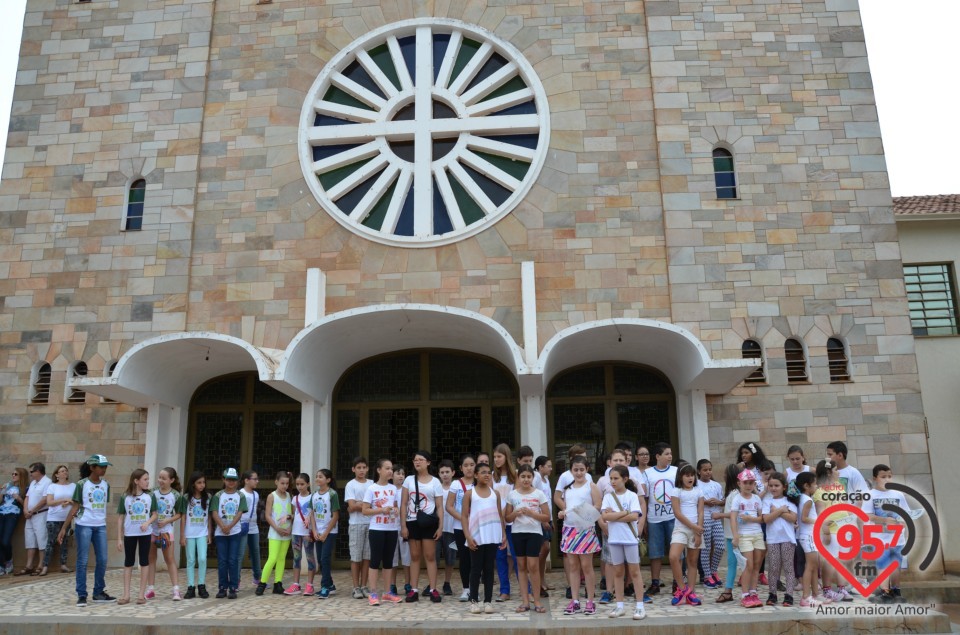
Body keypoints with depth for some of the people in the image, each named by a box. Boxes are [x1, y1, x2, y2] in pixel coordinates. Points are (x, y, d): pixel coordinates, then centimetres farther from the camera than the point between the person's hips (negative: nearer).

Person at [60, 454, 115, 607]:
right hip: (84, 526, -5)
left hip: (101, 526, 5)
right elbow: (75, 507, -5)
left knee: (102, 560, 5)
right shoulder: (82, 484, -6)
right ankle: (81, 595, 8)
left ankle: (99, 593, 17)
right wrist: (64, 528, -8)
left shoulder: (106, 485, 7)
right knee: (82, 561, -1)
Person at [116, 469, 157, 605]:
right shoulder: (125, 497, -3)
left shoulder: (150, 496, -1)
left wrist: (147, 523, -18)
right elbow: (120, 518, 0)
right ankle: (126, 595, 12)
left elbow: (154, 514, 4)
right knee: (128, 563, 6)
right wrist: (119, 538, -2)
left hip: (145, 533, 0)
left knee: (144, 562, 3)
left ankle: (142, 594, 9)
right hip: (129, 534, 0)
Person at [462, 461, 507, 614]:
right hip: (477, 537, -2)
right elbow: (464, 516, -2)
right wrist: (468, 536, -11)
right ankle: (474, 600, 11)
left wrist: (504, 534, 6)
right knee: (476, 568, 3)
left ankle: (488, 601, 12)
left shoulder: (495, 493, 10)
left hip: (492, 536, 2)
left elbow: (500, 515, 12)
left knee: (489, 568, 6)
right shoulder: (470, 494, 1)